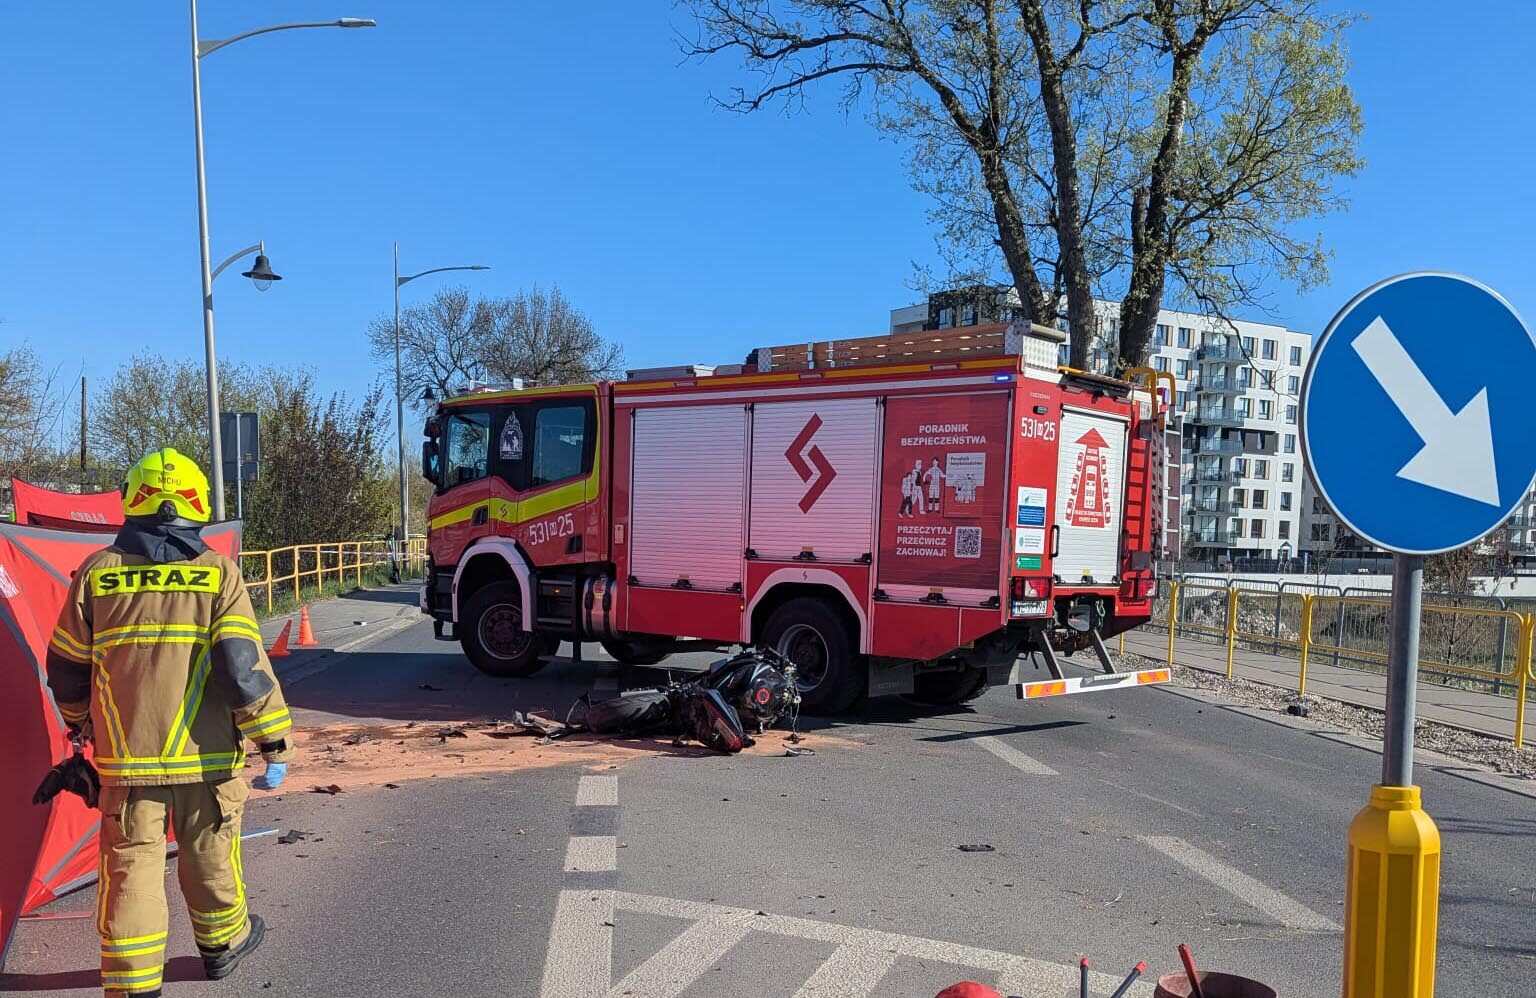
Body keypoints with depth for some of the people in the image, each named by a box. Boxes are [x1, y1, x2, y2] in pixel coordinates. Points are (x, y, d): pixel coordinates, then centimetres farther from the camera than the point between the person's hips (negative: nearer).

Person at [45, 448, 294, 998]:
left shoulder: (97, 572, -2)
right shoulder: (218, 573, -8)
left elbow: (66, 668, 7)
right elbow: (245, 668, -14)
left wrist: (81, 722, 26)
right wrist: (276, 743, -6)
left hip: (125, 757, 1)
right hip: (205, 755, -1)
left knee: (130, 867, 9)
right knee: (209, 857, 17)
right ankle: (223, 943, 37)